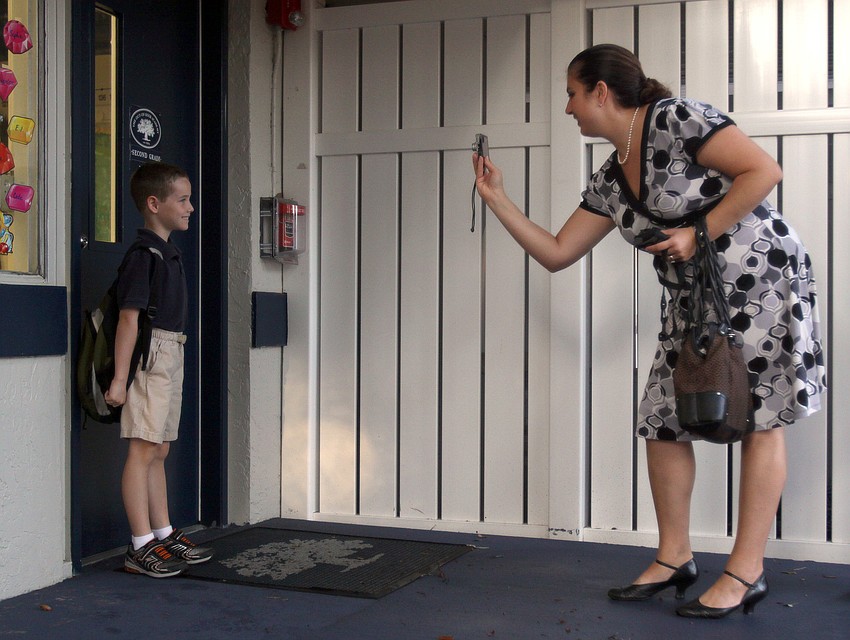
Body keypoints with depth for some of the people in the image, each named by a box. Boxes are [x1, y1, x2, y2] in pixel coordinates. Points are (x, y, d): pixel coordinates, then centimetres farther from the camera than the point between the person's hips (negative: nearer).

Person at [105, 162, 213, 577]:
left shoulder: (168, 252, 16)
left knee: (159, 452, 14)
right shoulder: (144, 254, -13)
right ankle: (141, 547, -1)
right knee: (143, 450, -6)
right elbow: (129, 317, -18)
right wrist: (119, 377, -20)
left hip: (171, 357, 10)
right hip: (150, 354, -10)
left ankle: (164, 535, 21)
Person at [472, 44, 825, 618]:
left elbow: (764, 170, -18)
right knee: (662, 418, 4)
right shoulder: (608, 183, 9)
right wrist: (497, 200, 9)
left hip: (763, 280, -8)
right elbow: (556, 254, 10)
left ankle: (747, 572, 4)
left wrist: (699, 233, -18)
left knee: (759, 419, -3)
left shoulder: (675, 119, -14)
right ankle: (674, 559, 16)